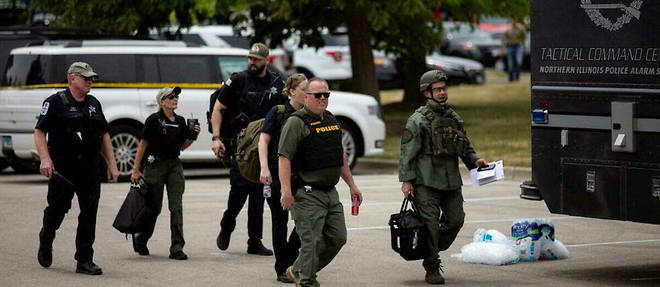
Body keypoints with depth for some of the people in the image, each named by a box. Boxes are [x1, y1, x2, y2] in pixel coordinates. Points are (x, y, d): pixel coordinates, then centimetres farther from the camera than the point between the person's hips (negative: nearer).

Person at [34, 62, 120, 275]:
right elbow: (39, 132, -6)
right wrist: (45, 159, -19)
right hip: (63, 167, -4)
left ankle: (85, 260, 1)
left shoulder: (93, 104, 16)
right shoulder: (56, 102, -2)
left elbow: (104, 135, 20)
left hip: (90, 167, 5)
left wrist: (111, 164, 14)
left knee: (89, 213, -2)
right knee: (57, 209, 5)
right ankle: (45, 243, 33)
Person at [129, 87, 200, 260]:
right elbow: (143, 144, -6)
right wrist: (136, 169, -9)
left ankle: (177, 248, -7)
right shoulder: (154, 120, -8)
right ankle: (140, 240, 30)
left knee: (176, 206, -6)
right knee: (154, 207, 5)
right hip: (155, 165, -4)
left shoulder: (180, 121, 8)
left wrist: (193, 136, -1)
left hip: (174, 165, 4)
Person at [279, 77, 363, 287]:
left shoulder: (331, 120, 16)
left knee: (337, 238, 10)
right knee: (312, 241, -8)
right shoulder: (296, 122, -9)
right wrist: (286, 191, -25)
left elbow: (341, 157, 25)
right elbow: (284, 158, -16)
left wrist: (351, 185, 21)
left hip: (330, 192, 8)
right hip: (307, 194, -8)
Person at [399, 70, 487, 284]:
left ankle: (432, 250, 27)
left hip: (451, 181, 6)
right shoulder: (418, 120, -5)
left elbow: (465, 147, 22)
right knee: (430, 224, -7)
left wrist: (474, 160, 3)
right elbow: (407, 153, -7)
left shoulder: (453, 118, 14)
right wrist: (406, 181, -12)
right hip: (426, 182, -6)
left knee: (455, 220, 5)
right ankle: (432, 269, 1)